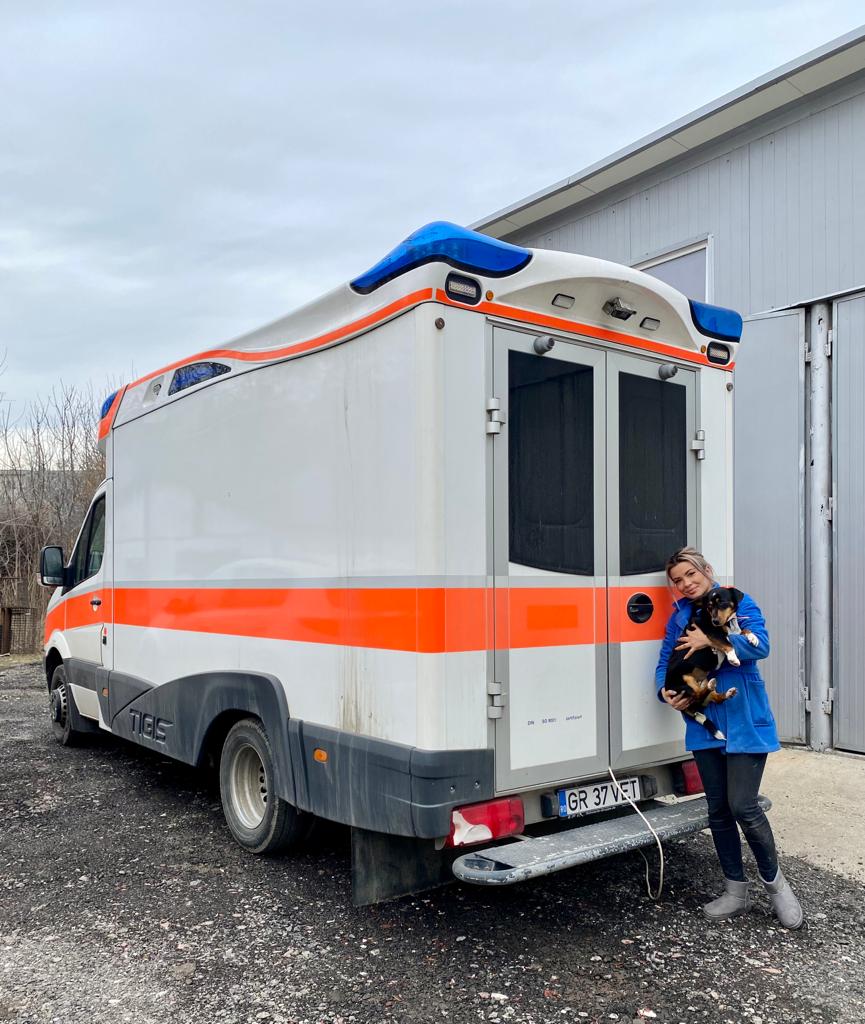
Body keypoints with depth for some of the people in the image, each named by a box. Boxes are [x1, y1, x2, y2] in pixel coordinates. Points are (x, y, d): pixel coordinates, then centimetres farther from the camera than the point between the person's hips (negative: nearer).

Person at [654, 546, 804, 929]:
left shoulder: (738, 602, -3)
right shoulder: (678, 618, 9)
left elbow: (759, 644, -18)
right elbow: (665, 664, 6)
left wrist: (709, 641, -22)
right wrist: (665, 692, -13)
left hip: (745, 722, -5)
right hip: (704, 725, 5)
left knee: (743, 806, -8)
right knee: (718, 810, 10)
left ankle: (774, 881, 18)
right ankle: (735, 892, 24)